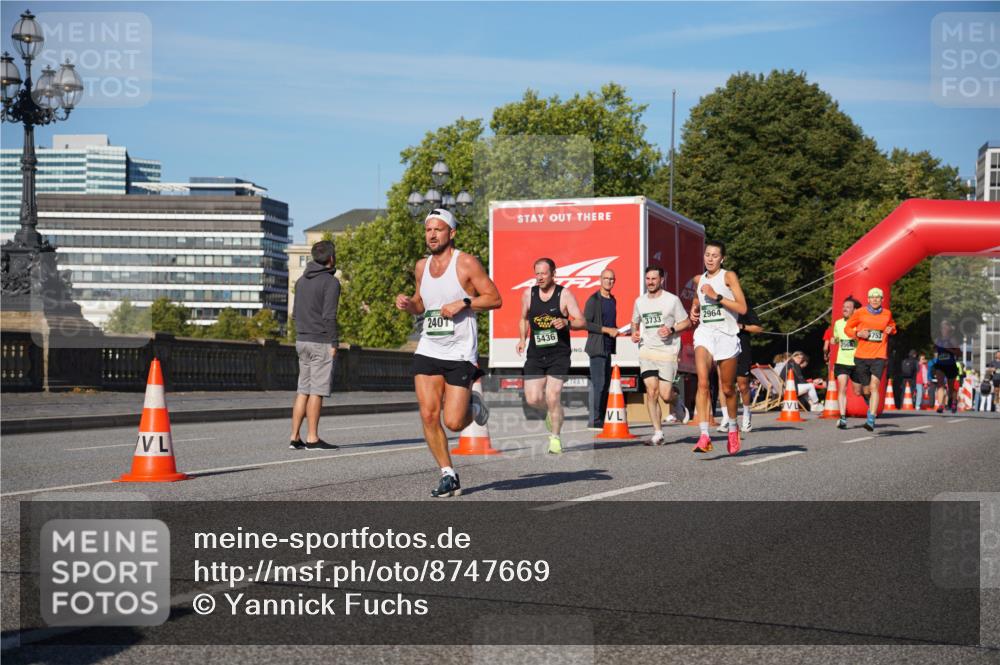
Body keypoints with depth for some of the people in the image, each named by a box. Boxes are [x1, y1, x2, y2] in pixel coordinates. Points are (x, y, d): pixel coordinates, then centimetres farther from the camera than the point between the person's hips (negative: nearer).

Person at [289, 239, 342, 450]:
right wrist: (334, 343, -13)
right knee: (317, 391, -4)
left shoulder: (301, 281, 13)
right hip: (321, 342, -7)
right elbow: (329, 316, -17)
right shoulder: (331, 282, -10)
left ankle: (295, 437, 7)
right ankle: (312, 439, -4)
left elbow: (295, 313, 15)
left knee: (303, 390, 9)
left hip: (302, 340, 7)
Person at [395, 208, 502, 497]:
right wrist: (407, 304, 1)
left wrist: (463, 303, -19)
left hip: (460, 353, -5)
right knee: (428, 416, -7)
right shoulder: (421, 267, 10)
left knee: (454, 423, -8)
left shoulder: (466, 263, -7)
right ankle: (449, 476, 5)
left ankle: (473, 406, 27)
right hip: (428, 350, 5)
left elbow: (495, 299, -7)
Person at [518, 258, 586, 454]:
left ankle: (555, 438, 8)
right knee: (532, 399, -4)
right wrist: (522, 339, 6)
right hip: (535, 354, 3)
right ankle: (551, 411, 31)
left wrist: (566, 323, -28)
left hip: (559, 354, -3)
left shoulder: (564, 294, -5)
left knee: (552, 397, -11)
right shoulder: (528, 294, 5)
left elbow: (582, 322, -8)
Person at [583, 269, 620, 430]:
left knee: (605, 384, 9)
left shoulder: (613, 300, 17)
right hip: (597, 348, -8)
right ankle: (594, 421, -12)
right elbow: (586, 323, -15)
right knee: (598, 383, -12)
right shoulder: (593, 300, -7)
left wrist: (618, 330, 8)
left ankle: (601, 420, 12)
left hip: (608, 348, 8)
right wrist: (607, 330, -17)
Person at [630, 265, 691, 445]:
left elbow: (687, 323, 3)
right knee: (651, 391, -11)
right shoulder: (640, 301, 12)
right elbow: (635, 322, 27)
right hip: (647, 350, 3)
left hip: (668, 351, -3)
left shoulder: (672, 300, -1)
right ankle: (658, 434, -4)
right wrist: (634, 333, 6)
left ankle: (676, 400, 30)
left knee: (665, 395, -8)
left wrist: (671, 330, -14)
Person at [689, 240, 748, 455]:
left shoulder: (729, 277, -1)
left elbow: (742, 308, -10)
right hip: (705, 333, 2)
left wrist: (717, 296, -15)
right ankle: (704, 435, -29)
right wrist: (694, 310, 14)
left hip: (727, 335, -2)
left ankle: (733, 429, 35)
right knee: (703, 383, -21)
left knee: (727, 388, 9)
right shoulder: (698, 280, 12)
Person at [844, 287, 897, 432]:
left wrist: (891, 329, 5)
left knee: (874, 386, -19)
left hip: (879, 356, -1)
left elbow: (892, 324, 29)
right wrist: (858, 333, -10)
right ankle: (871, 407, 41)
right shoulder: (860, 313, 2)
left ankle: (871, 420, -25)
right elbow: (847, 328, 10)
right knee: (865, 389, 7)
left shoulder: (887, 314, 8)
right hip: (861, 356, 1)